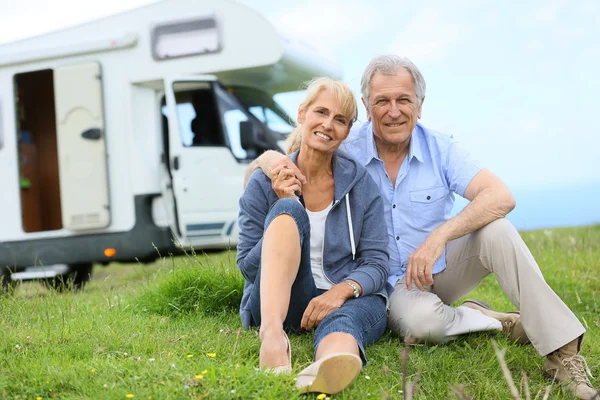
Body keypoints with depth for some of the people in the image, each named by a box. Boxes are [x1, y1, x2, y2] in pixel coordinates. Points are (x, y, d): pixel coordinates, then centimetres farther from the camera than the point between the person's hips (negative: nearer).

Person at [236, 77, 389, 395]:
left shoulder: (360, 184, 5)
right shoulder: (264, 183, 1)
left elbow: (377, 262, 0)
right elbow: (248, 267, -1)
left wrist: (343, 290, -23)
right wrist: (284, 206, -14)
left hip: (348, 299, 1)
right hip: (281, 301, -1)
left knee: (342, 320, -38)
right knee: (288, 211, -27)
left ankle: (331, 364, -76)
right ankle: (272, 333, -48)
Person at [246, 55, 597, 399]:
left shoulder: (440, 149, -9)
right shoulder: (344, 153, -10)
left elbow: (501, 198, -22)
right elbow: (264, 161, -3)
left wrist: (439, 236, -34)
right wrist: (274, 161, -30)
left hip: (443, 268, 2)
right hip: (390, 283, -1)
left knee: (496, 232, -28)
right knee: (422, 322, -36)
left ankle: (562, 352, -24)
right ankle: (497, 321, -5)